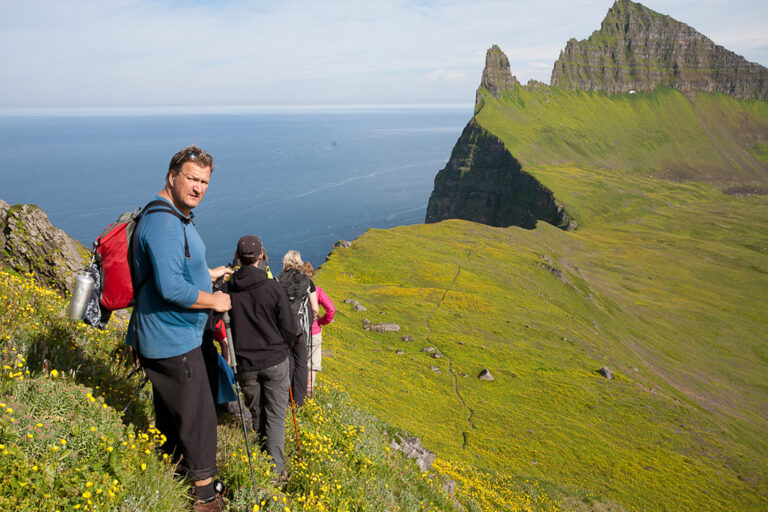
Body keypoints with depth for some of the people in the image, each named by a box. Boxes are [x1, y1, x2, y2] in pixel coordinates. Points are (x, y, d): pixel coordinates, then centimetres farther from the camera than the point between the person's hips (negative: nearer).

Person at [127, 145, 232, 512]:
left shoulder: (177, 217, 11)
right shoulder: (163, 223, -24)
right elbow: (171, 288, -31)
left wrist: (208, 275, 22)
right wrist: (214, 300, -18)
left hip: (166, 337, 10)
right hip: (174, 341, -10)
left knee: (171, 410, 24)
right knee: (198, 414, 3)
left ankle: (175, 469, 44)